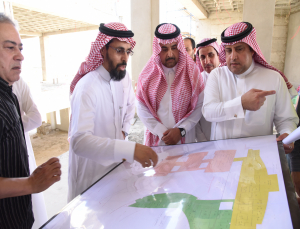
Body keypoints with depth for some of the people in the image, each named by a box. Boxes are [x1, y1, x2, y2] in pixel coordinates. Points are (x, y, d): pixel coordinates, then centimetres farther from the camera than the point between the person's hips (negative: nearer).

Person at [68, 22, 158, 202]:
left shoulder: (125, 77, -2)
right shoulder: (87, 87, -28)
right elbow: (79, 141, -40)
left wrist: (124, 131, 4)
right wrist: (130, 149, -49)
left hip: (116, 163, 7)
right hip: (92, 171, -6)